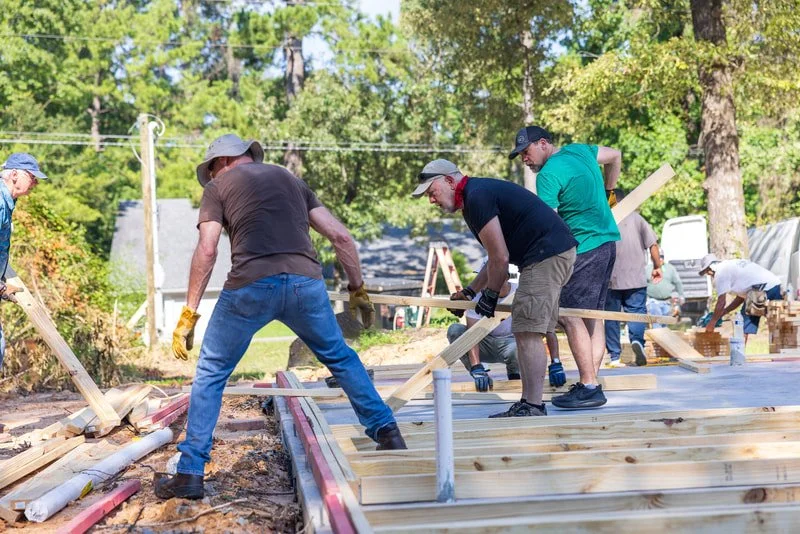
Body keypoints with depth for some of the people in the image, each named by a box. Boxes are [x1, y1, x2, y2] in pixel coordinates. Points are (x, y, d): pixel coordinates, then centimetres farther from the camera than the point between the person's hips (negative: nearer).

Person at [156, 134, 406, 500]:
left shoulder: (218, 186, 16)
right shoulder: (290, 179, 28)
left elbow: (206, 251, 2)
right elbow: (341, 237, 21)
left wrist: (188, 314, 4)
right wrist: (357, 288, 29)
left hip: (251, 286, -3)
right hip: (306, 283, 3)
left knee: (210, 374, 12)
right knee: (340, 357, 25)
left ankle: (190, 474, 11)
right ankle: (386, 432, 23)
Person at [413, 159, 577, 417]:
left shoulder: (477, 197, -14)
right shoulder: (480, 193, 20)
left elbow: (500, 258, -15)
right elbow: (498, 257, 25)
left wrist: (490, 296, 0)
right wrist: (469, 292, 27)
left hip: (547, 256, -11)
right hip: (558, 252, 11)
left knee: (527, 332, -11)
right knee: (528, 332, 12)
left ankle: (533, 407, -9)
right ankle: (529, 403, 16)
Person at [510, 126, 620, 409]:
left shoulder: (548, 175, -13)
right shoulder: (579, 150, 13)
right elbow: (615, 156, 30)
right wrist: (607, 192, 38)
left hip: (585, 247, -10)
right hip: (608, 240, 10)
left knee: (570, 315, -9)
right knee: (593, 313, 10)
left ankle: (589, 388, -11)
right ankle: (591, 382, 12)